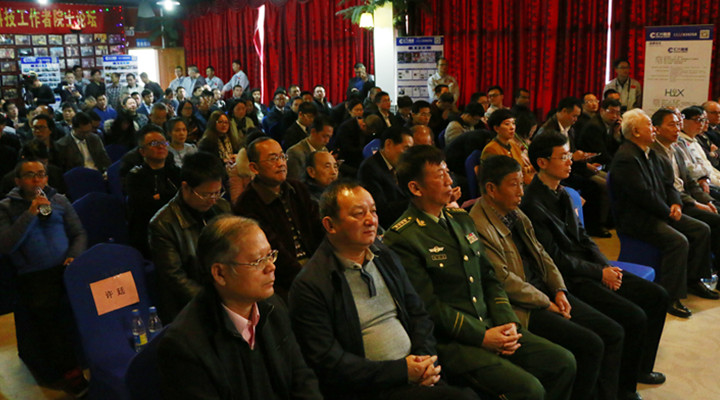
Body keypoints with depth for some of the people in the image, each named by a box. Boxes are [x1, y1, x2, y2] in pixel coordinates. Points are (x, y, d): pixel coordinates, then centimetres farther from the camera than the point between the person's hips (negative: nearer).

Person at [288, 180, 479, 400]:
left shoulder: (385, 256, 13)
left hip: (416, 374, 7)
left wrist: (426, 357, -2)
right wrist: (401, 370, -15)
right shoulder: (309, 286, -9)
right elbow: (328, 363, -13)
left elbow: (418, 314, 18)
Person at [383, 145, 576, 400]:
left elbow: (489, 279, 15)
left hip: (491, 328, 8)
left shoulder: (461, 219, 13)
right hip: (450, 342, -8)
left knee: (564, 362, 1)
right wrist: (482, 337, -15)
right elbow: (429, 306, -15)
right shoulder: (402, 239, -13)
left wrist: (508, 322, 0)